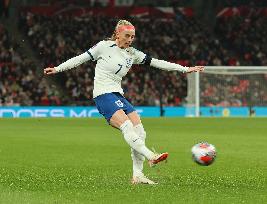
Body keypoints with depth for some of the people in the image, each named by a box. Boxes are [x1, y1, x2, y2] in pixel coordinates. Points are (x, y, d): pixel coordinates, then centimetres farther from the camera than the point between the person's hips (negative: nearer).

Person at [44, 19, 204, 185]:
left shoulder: (132, 54, 12)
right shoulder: (104, 46, -2)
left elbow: (157, 62, 12)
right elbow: (81, 58, 5)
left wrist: (185, 69, 10)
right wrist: (57, 69, 4)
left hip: (118, 96, 7)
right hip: (103, 95, -7)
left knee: (140, 132, -6)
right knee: (126, 126, -26)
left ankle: (137, 176, -5)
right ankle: (151, 157, -40)